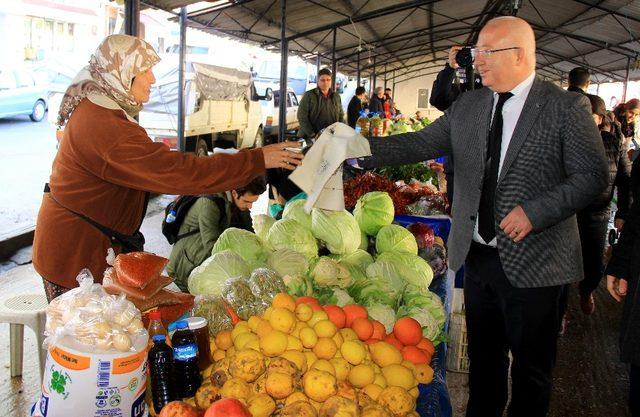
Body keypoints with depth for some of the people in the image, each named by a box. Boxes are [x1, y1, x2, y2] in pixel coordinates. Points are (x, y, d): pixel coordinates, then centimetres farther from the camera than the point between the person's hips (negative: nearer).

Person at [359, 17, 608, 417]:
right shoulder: (468, 106, 6)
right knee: (483, 355, 22)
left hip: (531, 263, -5)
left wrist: (535, 212, -21)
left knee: (531, 368, 12)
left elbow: (592, 176, -10)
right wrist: (365, 149, -12)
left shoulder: (567, 107, -9)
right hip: (477, 256, 5)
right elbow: (422, 143, 2)